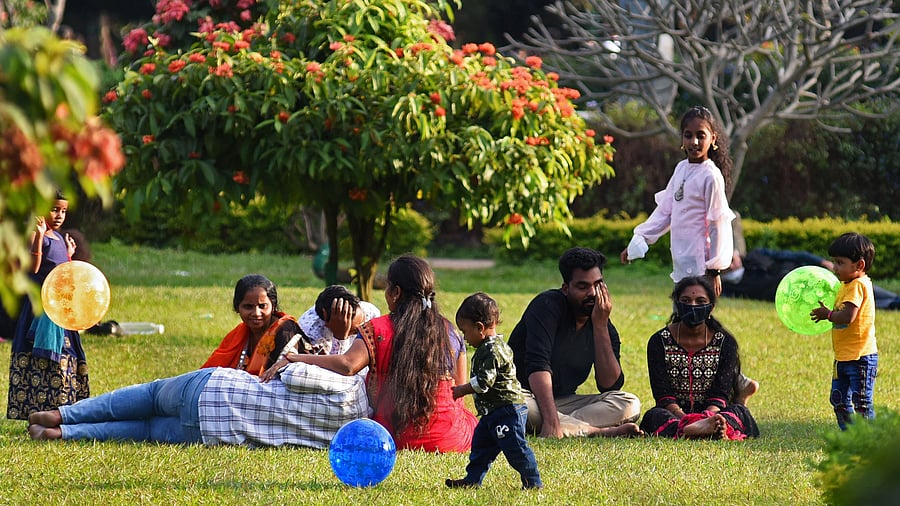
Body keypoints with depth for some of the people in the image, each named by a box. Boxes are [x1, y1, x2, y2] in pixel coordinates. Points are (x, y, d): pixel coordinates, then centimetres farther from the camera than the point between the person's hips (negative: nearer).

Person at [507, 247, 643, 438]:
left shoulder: (605, 328, 2)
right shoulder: (547, 306, -14)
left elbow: (610, 385, -10)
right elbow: (537, 365, -27)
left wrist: (600, 326, -16)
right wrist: (551, 421, -40)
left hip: (562, 402, 5)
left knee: (630, 404, -13)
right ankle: (602, 432, -37)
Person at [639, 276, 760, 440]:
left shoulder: (725, 342, 4)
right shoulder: (659, 342, 3)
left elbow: (720, 394, -7)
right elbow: (662, 394, -8)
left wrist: (708, 417, -30)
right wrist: (683, 418, -29)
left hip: (710, 412, 1)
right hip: (673, 415, -1)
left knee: (740, 412, -29)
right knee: (653, 416, -35)